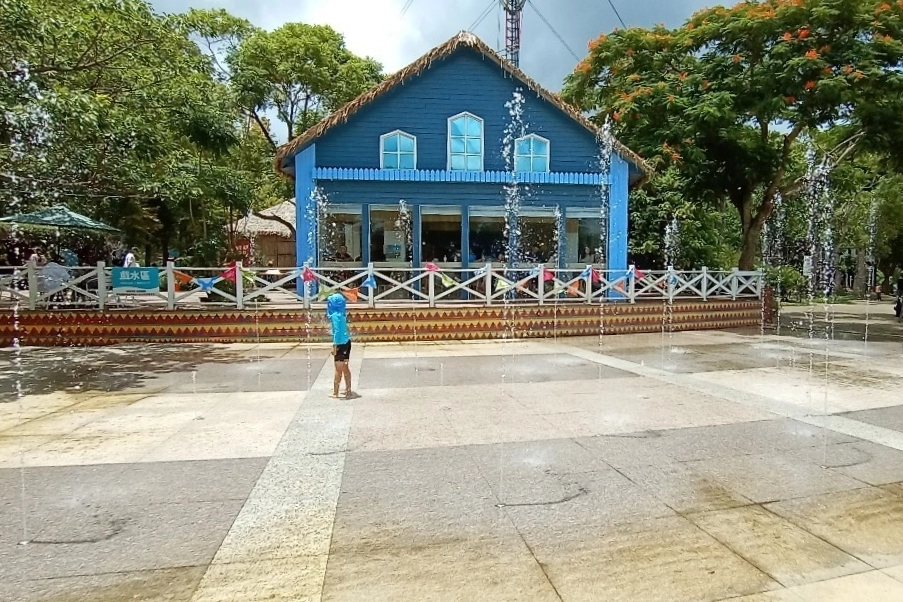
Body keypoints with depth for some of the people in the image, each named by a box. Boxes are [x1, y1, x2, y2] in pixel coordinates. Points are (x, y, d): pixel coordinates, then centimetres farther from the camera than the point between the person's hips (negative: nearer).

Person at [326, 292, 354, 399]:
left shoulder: (335, 315, -15)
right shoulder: (341, 314, 9)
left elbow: (337, 331, -20)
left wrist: (334, 346, -18)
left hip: (341, 344, -8)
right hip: (346, 342, 8)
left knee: (338, 370, 1)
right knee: (345, 368, 14)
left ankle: (335, 393, 10)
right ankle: (348, 390, 20)